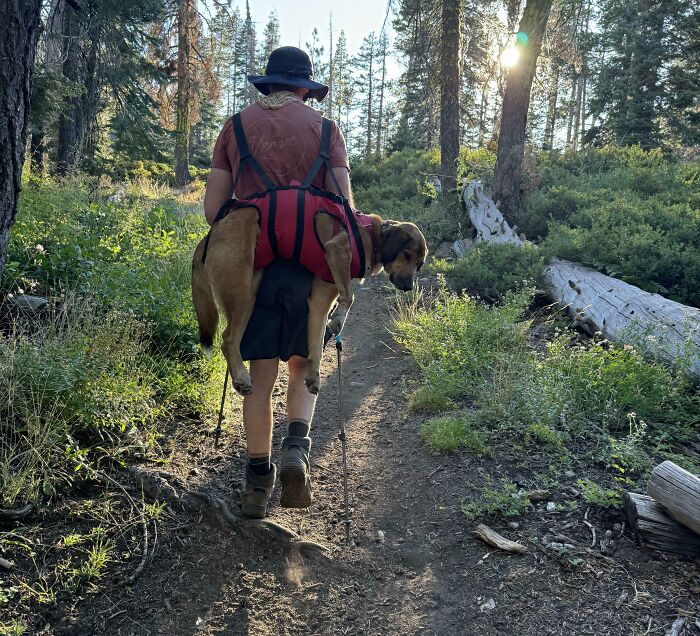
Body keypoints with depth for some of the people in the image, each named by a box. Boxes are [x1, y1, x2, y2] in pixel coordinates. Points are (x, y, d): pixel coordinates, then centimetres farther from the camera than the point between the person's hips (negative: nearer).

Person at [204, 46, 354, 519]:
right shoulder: (325, 128, 5)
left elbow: (213, 207, 4)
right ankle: (297, 448, -6)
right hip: (308, 262, -1)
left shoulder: (237, 126, 9)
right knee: (303, 366, 15)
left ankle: (258, 480, 13)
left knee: (260, 375, 7)